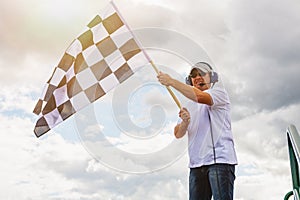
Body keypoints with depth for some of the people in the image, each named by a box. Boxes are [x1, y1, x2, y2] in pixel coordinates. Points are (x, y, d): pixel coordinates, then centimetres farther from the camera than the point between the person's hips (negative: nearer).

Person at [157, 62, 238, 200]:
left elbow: (199, 96, -20)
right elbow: (178, 134, 13)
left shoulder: (219, 93, 4)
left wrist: (171, 81, -16)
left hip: (220, 159, -5)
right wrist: (185, 122, -9)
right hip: (196, 164, 6)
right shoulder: (189, 105, 21)